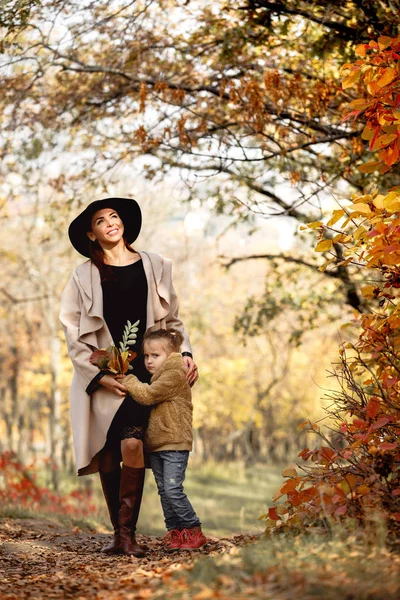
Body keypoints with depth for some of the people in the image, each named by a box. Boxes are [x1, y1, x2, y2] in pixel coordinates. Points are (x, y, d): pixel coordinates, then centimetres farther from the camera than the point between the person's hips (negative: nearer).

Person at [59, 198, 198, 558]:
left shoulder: (154, 267, 9)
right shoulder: (85, 276, 5)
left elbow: (171, 320, 17)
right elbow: (74, 335, 3)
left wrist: (185, 353, 2)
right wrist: (99, 375, -8)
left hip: (144, 369, 0)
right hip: (102, 376, 1)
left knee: (131, 442, -20)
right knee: (107, 456, -1)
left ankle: (127, 532, -14)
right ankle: (119, 533, 11)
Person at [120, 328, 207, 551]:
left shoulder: (175, 375, -12)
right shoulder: (157, 378, 19)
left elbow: (148, 396, -18)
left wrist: (127, 380, -8)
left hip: (175, 443, -10)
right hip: (156, 444, 10)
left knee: (173, 489, -14)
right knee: (163, 490, 9)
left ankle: (194, 530, -5)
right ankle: (175, 530, 15)